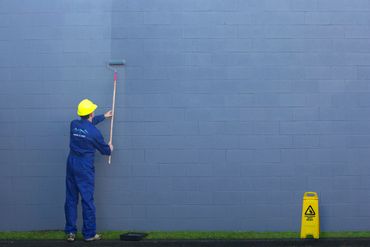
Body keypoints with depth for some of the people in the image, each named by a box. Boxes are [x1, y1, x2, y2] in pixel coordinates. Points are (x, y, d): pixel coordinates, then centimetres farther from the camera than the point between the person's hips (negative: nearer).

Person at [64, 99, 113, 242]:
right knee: (87, 200, 1)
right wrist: (110, 148, 24)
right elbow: (105, 150, 0)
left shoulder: (74, 124, 1)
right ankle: (89, 234, 7)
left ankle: (70, 232, 13)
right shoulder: (94, 132, -14)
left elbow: (88, 123, 25)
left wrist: (104, 116, 37)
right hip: (85, 168, -6)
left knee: (71, 199, 9)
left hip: (71, 164, 6)